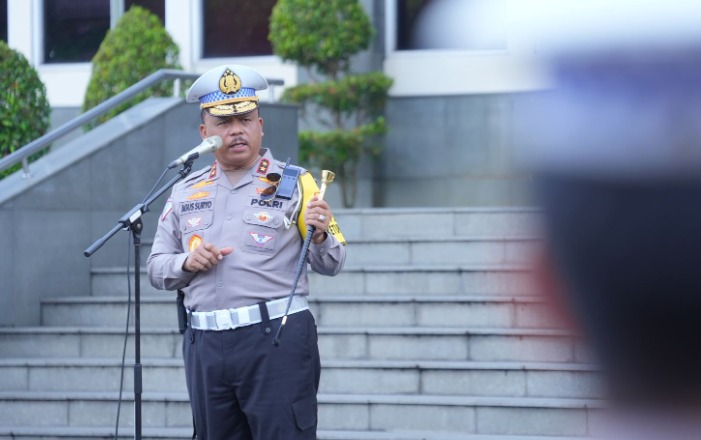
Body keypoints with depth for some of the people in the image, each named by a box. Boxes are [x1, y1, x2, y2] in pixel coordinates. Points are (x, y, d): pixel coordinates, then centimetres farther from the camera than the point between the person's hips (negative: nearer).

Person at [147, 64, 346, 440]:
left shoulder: (293, 183, 4)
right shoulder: (186, 193, 14)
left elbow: (331, 265, 1)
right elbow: (156, 269, 16)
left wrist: (320, 234, -21)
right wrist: (187, 263, -5)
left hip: (276, 340, -5)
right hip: (205, 345, 5)